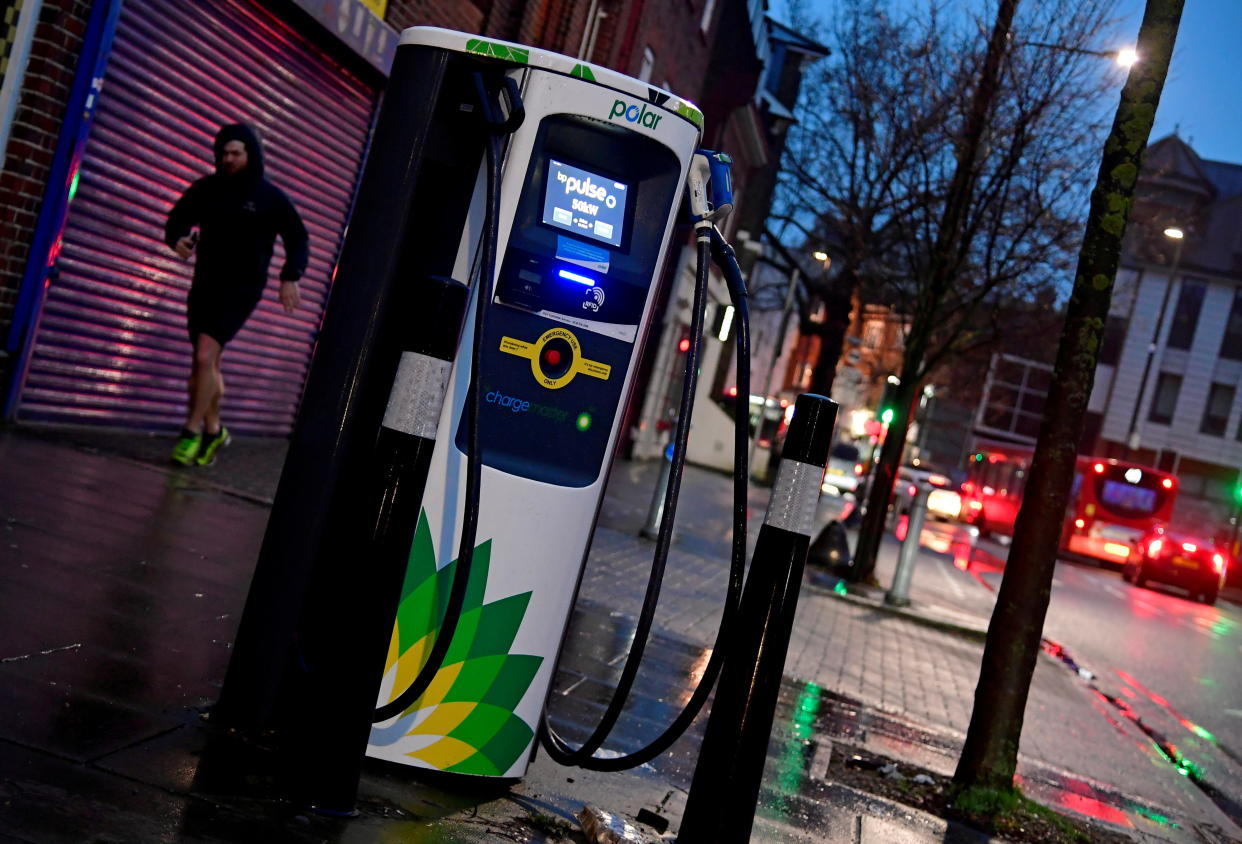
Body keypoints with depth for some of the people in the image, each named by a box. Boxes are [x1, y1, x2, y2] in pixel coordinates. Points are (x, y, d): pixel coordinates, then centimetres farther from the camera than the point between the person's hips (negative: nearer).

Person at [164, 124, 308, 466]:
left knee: (205, 356, -18)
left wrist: (290, 277, -10)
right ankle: (213, 430, 29)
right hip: (205, 284, 4)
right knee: (207, 363, 12)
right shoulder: (207, 188, 4)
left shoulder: (270, 198, -3)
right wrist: (177, 239, -10)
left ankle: (192, 431, -7)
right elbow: (178, 217, 13)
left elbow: (297, 238, 3)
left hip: (241, 290, -4)